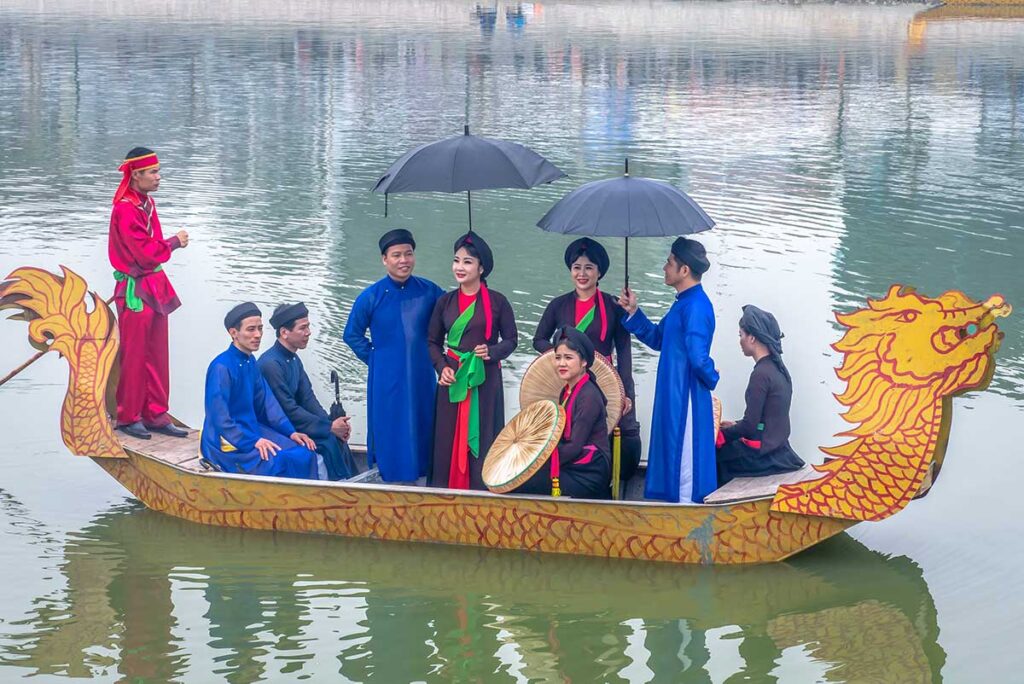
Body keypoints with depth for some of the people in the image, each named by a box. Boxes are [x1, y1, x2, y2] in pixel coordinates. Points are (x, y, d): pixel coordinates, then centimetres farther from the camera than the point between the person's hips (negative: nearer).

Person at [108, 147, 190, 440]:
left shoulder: (147, 203, 10)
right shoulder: (125, 210, -19)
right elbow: (145, 253, -21)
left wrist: (170, 243, -2)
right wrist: (174, 242, -9)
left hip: (155, 287, 9)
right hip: (136, 291, -9)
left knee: (157, 355, 12)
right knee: (134, 357, 1)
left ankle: (156, 415, 19)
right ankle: (128, 417, 12)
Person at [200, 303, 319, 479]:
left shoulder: (250, 362, 8)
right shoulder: (221, 367, -18)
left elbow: (266, 402, 11)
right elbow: (219, 417, -21)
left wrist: (291, 432, 0)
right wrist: (253, 441, -23)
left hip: (252, 430, 8)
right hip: (227, 442, -8)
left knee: (304, 454, -8)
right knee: (278, 462, -27)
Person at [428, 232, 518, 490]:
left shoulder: (497, 302, -2)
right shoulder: (445, 301, 6)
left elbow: (511, 339, 3)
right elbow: (433, 342, 11)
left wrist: (492, 352, -16)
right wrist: (442, 367, -5)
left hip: (486, 380, -2)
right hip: (452, 379, 2)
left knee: (482, 438, 0)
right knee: (449, 439, 2)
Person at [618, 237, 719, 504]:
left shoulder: (695, 306, -20)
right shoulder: (683, 302, 13)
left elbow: (698, 356, -27)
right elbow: (657, 339, 23)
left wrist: (711, 379, -8)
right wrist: (633, 312, 14)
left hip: (686, 400, -10)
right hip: (673, 399, 10)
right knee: (674, 464, 16)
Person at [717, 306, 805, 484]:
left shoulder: (761, 374, -18)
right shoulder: (778, 369, 8)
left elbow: (750, 425, -17)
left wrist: (721, 433, -2)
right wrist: (735, 425, 15)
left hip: (762, 455, -8)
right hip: (778, 450, 8)